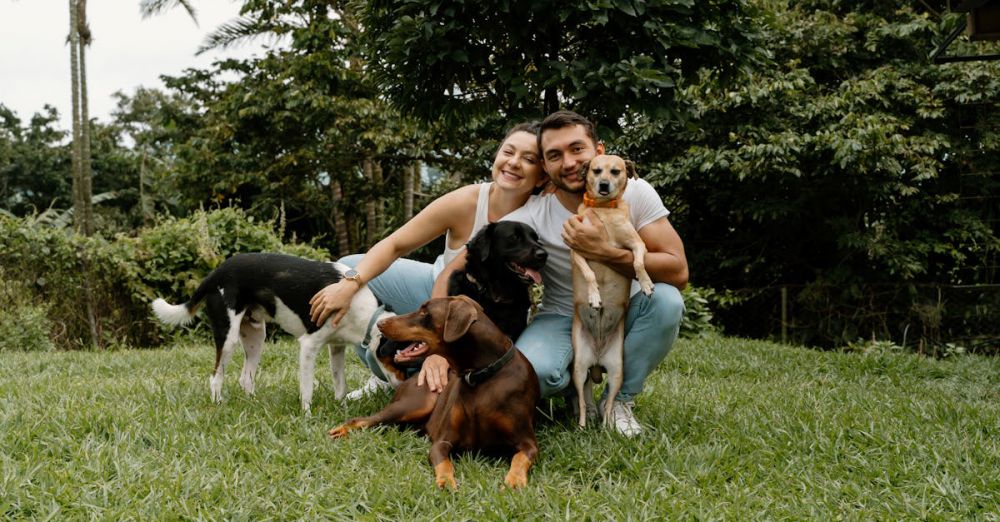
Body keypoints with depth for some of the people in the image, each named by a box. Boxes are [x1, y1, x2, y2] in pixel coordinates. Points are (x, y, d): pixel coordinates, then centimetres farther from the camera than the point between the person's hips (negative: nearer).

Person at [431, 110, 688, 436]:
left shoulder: (636, 193, -15)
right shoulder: (532, 216, -18)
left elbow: (678, 272, -22)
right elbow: (454, 272, -21)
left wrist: (604, 252, -35)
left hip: (625, 314, 2)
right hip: (564, 319, -1)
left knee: (666, 300, -31)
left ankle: (620, 399, -6)